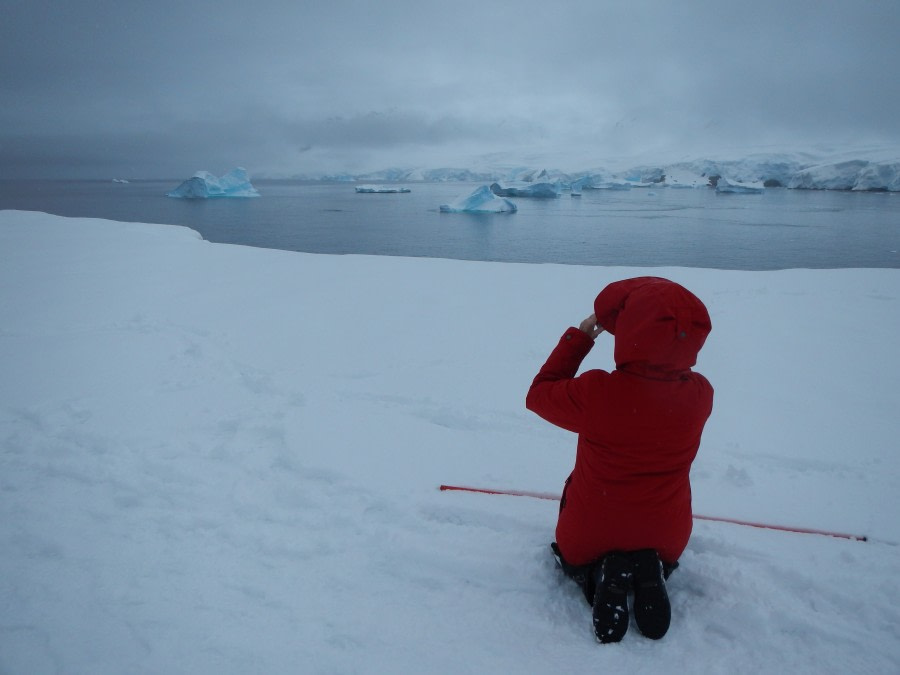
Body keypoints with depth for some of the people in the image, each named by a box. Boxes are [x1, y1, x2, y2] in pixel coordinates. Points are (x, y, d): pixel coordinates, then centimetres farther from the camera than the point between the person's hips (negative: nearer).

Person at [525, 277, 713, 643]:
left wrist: (579, 337, -6)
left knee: (574, 553, 35)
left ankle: (600, 576, 1)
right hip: (666, 540, 3)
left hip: (589, 539, -2)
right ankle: (651, 572, 5)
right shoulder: (700, 393, -19)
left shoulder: (596, 392, -30)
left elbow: (539, 394, -9)